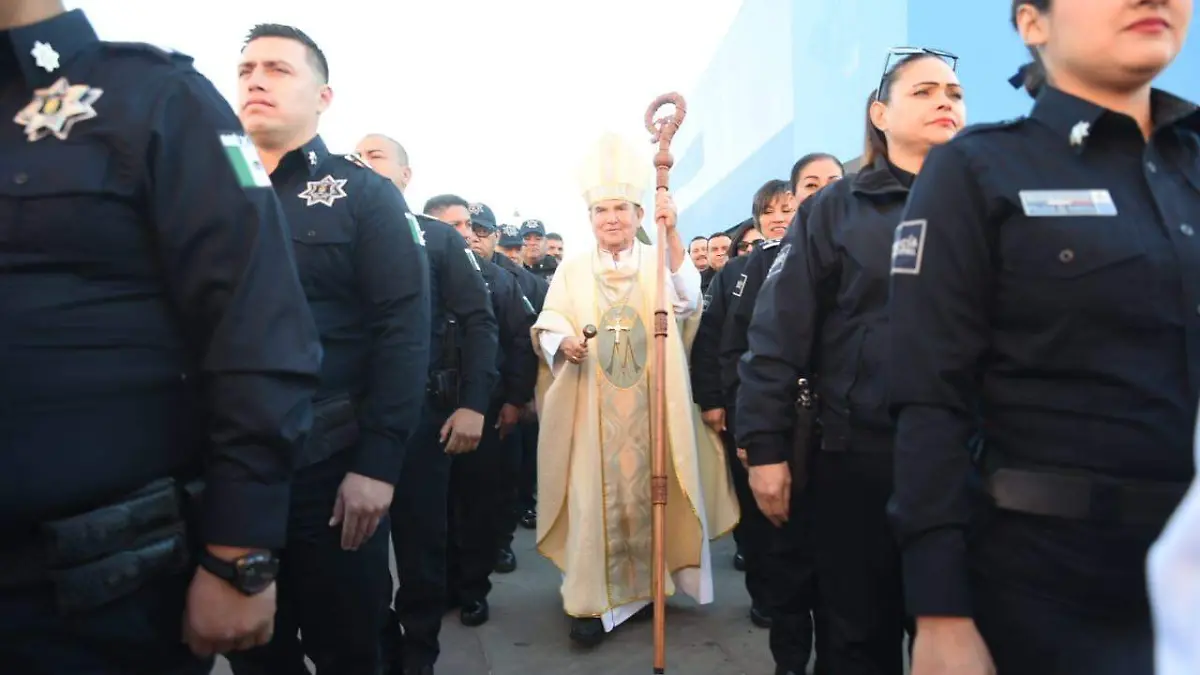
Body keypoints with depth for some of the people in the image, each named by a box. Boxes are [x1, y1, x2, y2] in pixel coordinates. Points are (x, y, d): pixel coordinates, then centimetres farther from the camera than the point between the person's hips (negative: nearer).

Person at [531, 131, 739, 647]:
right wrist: (564, 342, -21)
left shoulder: (659, 264, 5)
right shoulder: (572, 269, 8)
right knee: (594, 495, -2)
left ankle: (648, 582, 25)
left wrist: (672, 236, -28)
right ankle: (594, 599, 6)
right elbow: (548, 324, 3)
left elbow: (687, 301, -14)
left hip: (650, 407, 0)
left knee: (648, 489, 7)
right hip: (590, 407, 0)